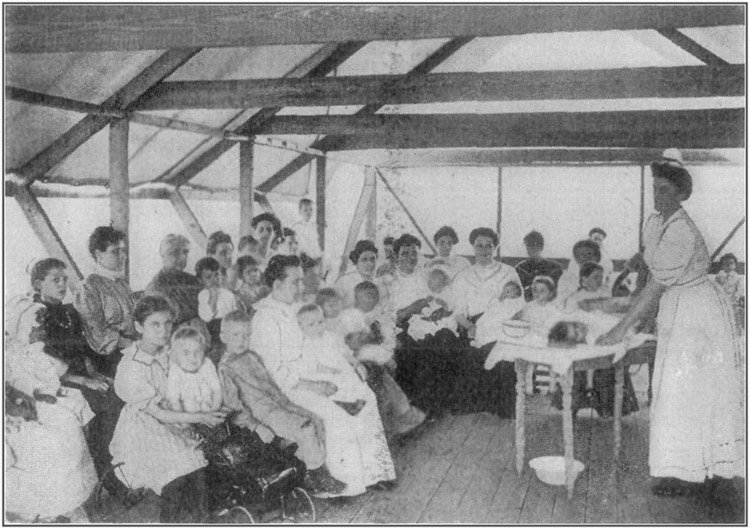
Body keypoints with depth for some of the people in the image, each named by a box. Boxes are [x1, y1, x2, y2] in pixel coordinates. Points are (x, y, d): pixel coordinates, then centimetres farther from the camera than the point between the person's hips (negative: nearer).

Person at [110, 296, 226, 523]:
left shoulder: (166, 351, -4)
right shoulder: (133, 368, -22)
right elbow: (158, 414, -18)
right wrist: (200, 417, -19)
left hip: (171, 418, 6)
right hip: (143, 429, -6)